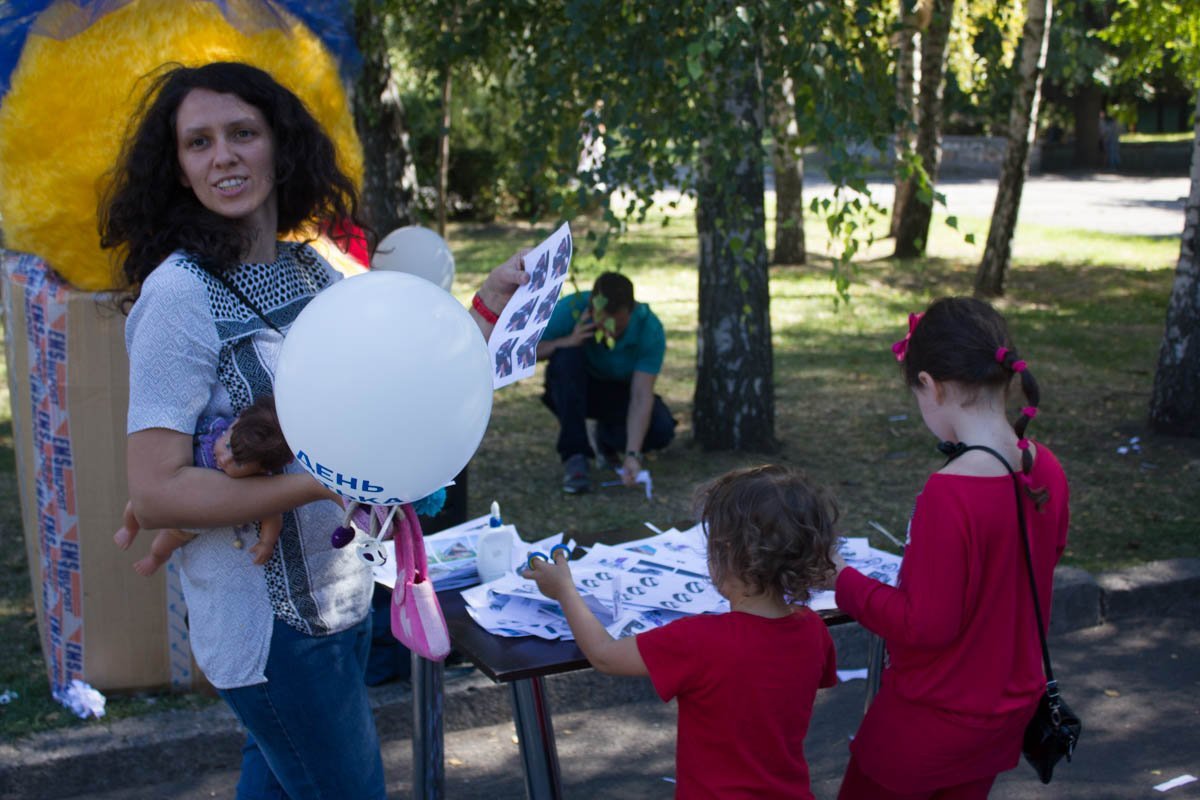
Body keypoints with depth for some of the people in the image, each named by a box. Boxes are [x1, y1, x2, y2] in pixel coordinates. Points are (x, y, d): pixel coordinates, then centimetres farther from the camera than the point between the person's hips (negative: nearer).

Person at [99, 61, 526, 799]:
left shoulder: (314, 269, 4)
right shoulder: (180, 293, -19)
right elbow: (154, 492, -22)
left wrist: (488, 308, 2)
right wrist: (323, 482, -28)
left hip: (342, 592, 7)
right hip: (267, 619, -7)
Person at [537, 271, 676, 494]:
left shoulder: (651, 330, -27)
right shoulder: (572, 308, -28)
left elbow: (641, 395, -32)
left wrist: (632, 455, -42)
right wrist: (567, 341, -39)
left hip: (620, 391, 1)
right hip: (574, 389, -1)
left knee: (660, 430, -27)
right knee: (567, 356, -34)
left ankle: (607, 437, 8)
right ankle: (574, 455, -26)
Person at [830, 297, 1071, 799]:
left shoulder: (949, 493, -30)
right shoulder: (1046, 470, -7)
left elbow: (927, 626, -25)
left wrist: (842, 579, -14)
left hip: (933, 721, -7)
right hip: (1010, 710, 7)